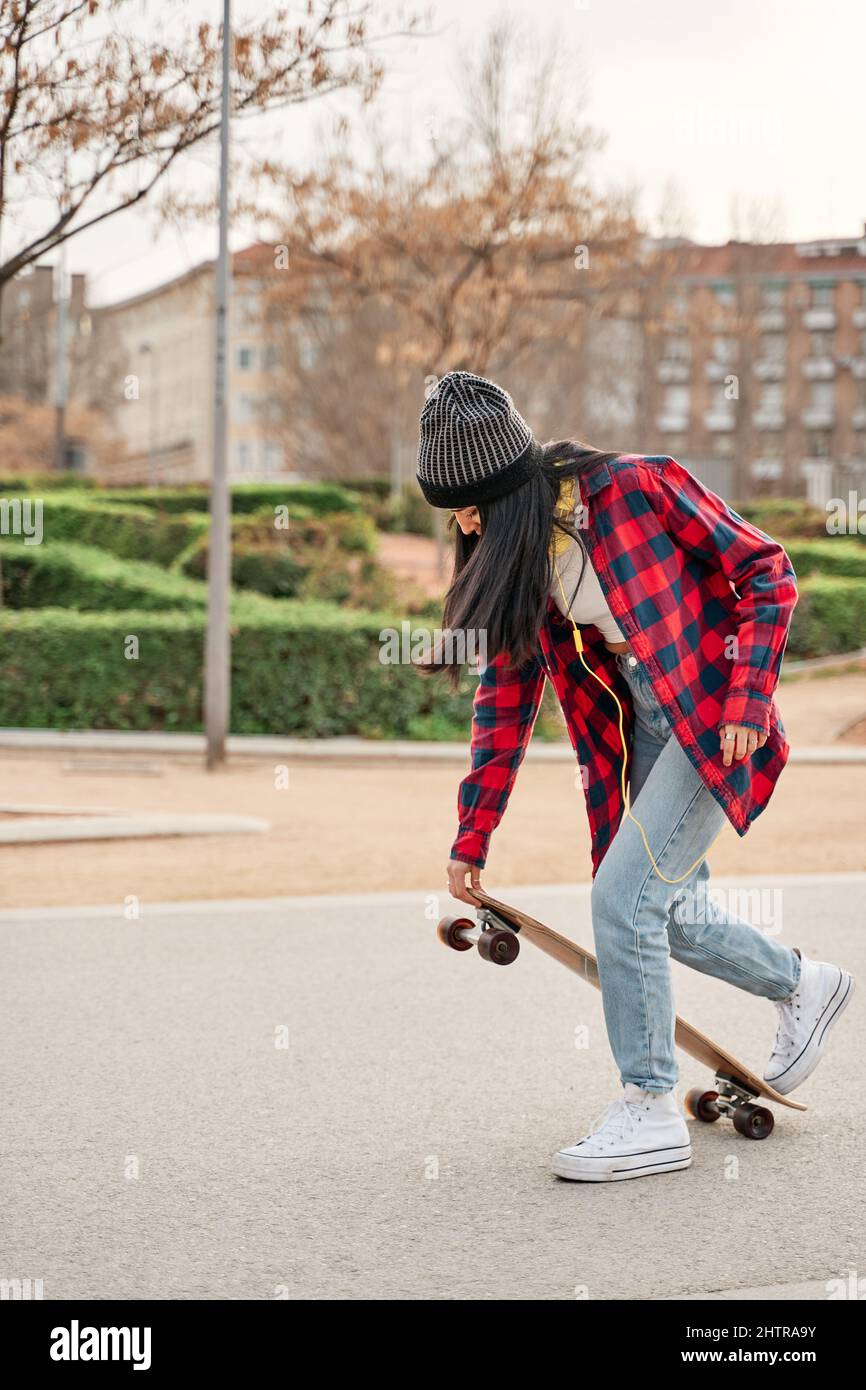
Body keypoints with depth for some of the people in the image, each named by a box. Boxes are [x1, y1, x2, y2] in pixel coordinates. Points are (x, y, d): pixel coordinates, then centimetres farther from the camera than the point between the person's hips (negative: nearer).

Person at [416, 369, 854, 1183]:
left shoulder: (638, 488, -18)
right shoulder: (510, 560, 2)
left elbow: (766, 572, -12)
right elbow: (505, 697, 6)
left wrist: (747, 696, -19)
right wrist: (471, 840, 6)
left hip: (711, 714, -7)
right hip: (641, 728, 7)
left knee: (623, 899, -14)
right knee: (669, 914, 11)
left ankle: (652, 1114, -2)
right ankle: (806, 987, 39)